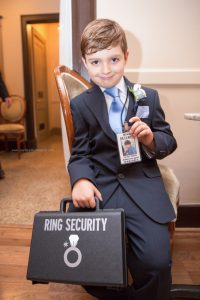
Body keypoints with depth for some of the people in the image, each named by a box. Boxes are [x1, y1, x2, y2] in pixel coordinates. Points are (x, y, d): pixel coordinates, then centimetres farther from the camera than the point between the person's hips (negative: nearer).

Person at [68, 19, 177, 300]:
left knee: (156, 260, -18)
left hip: (142, 185, 0)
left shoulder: (148, 97, 9)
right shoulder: (80, 105, 9)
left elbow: (169, 142, 12)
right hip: (99, 185, 1)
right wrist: (80, 180, -15)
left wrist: (150, 138, -12)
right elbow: (79, 154, 6)